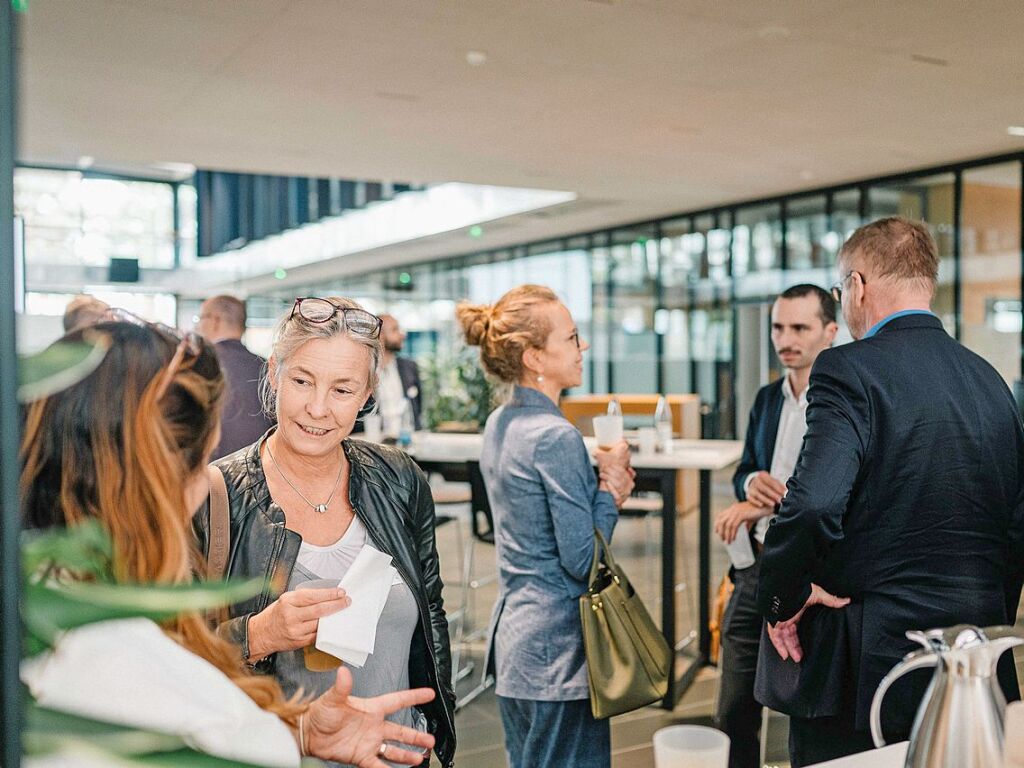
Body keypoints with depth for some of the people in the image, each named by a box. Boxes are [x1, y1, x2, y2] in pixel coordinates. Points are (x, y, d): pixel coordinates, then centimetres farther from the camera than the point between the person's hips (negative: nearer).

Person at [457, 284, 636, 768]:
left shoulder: (499, 425, 7)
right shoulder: (555, 437, -20)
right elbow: (583, 561, -19)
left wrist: (603, 486, 3)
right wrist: (611, 486, -7)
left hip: (512, 632, 9)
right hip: (557, 646, -9)